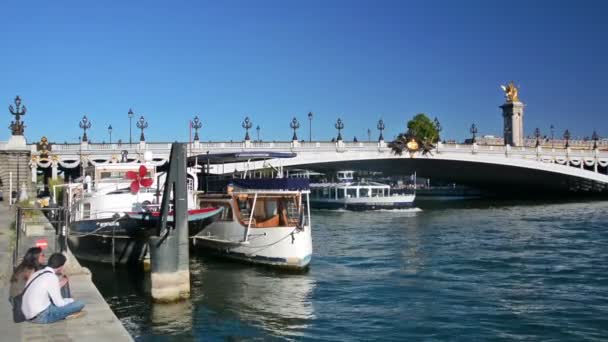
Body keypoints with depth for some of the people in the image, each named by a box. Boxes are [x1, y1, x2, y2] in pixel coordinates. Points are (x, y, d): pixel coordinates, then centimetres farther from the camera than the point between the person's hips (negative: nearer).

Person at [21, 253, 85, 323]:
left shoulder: (37, 273, 10)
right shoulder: (52, 277, -15)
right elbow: (59, 304, -11)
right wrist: (71, 300, 8)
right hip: (42, 317, -9)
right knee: (79, 304, -11)